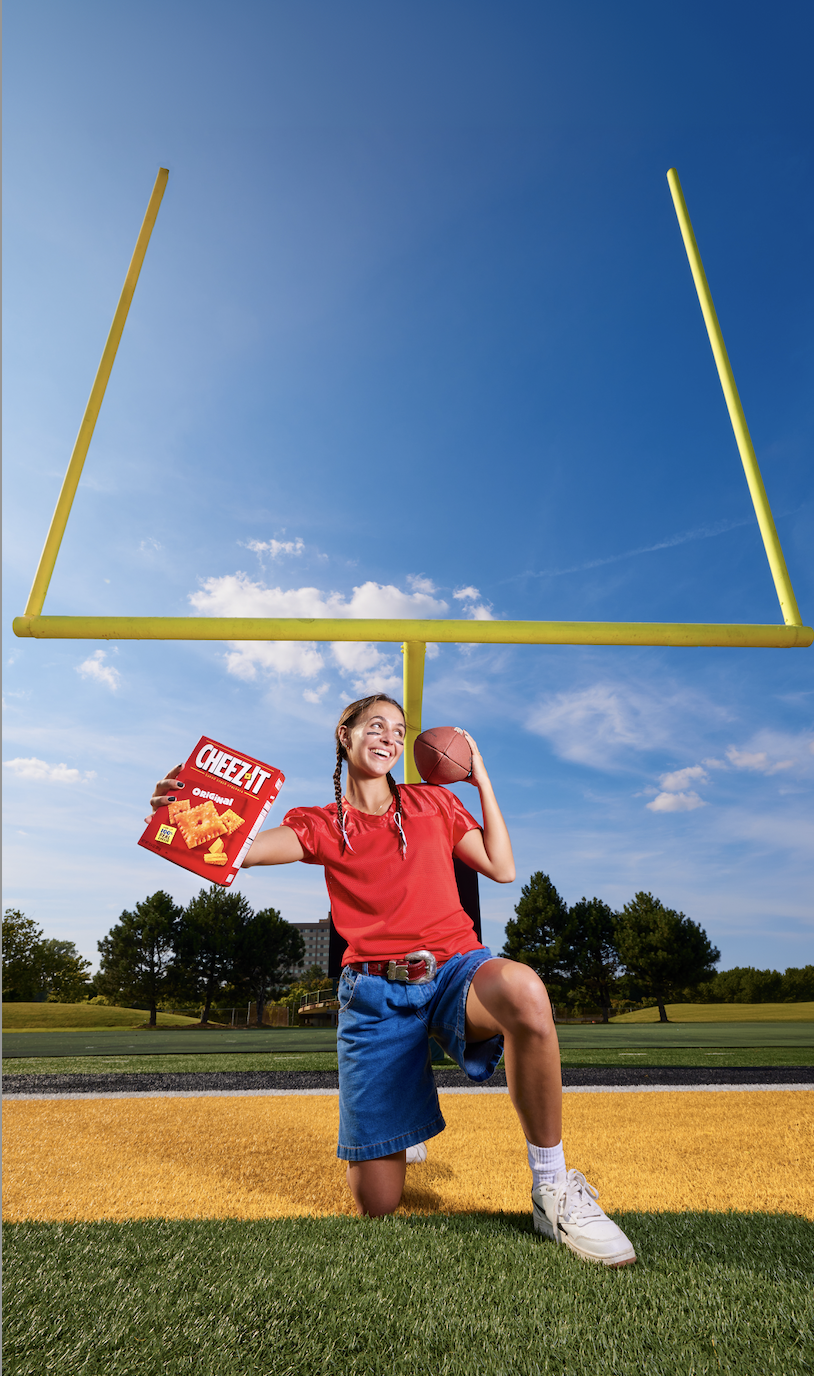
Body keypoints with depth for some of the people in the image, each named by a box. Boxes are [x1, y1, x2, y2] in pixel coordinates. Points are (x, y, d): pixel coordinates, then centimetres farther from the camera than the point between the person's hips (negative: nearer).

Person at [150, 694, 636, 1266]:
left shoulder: (433, 801, 13)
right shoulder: (322, 825, 9)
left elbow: (502, 869, 8)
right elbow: (242, 848, -10)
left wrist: (482, 780, 7)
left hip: (455, 967, 1)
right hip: (375, 992, 0)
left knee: (524, 991, -37)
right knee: (376, 1203, -1)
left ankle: (552, 1188, -15)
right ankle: (400, 1115, 35)